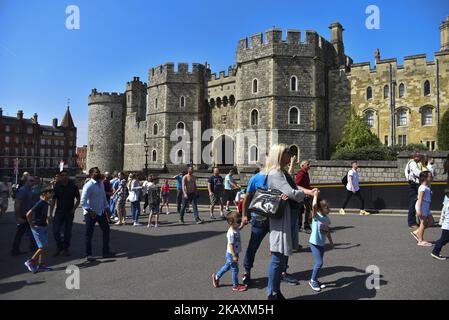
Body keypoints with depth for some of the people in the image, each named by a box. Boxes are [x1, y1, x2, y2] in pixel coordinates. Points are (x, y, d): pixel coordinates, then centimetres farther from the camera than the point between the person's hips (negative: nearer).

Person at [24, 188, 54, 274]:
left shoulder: (46, 203, 7)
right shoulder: (40, 203, -21)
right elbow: (28, 214, -27)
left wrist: (48, 218, 14)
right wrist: (32, 225, -19)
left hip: (44, 227, 9)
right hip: (38, 228, -9)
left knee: (45, 247, 11)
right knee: (43, 247, -5)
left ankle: (41, 264, 20)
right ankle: (31, 262, 9)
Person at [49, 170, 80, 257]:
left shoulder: (73, 186, -2)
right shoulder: (57, 187, 1)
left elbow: (78, 199, 6)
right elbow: (53, 201, 2)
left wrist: (74, 209, -6)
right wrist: (50, 214, -2)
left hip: (69, 213, -1)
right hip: (59, 212, 1)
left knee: (67, 232, 5)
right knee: (55, 231, -3)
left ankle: (66, 249, 20)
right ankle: (59, 247, 18)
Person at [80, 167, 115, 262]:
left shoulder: (101, 183, 6)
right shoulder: (88, 186, -18)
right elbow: (83, 201, -23)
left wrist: (106, 208, 11)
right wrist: (90, 211, -30)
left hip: (101, 212, 8)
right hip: (91, 213, -7)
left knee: (106, 230, 11)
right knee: (89, 234, 4)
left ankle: (106, 252, 22)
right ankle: (88, 255, 17)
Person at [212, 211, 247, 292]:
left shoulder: (236, 230, 2)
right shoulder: (231, 233, -27)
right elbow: (231, 245, -26)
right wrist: (234, 256, -23)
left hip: (235, 253, 9)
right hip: (231, 254, -9)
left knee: (227, 266, 23)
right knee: (235, 269, 5)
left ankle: (216, 277, 39)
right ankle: (235, 286, 22)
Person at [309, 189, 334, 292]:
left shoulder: (327, 218, 2)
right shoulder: (316, 216, -19)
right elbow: (314, 206, -39)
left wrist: (331, 241, 22)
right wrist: (315, 195, -29)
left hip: (322, 244, 7)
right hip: (314, 243, -7)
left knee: (318, 263, 15)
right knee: (319, 263, -10)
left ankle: (315, 280, 30)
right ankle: (312, 280, 8)